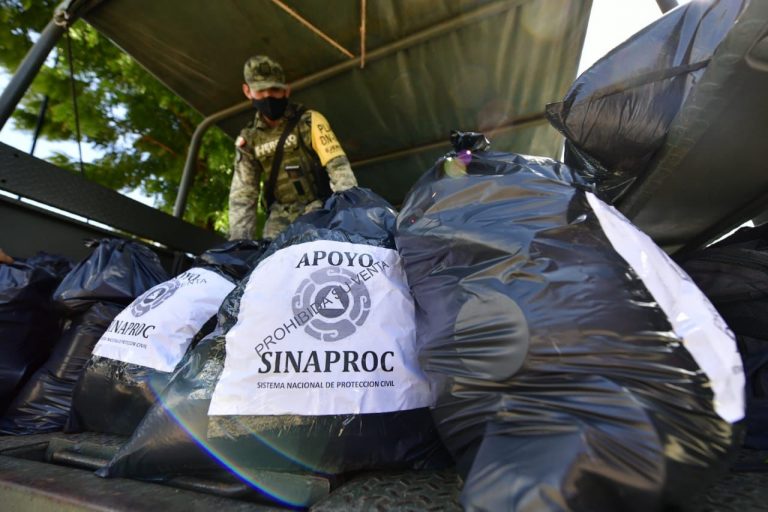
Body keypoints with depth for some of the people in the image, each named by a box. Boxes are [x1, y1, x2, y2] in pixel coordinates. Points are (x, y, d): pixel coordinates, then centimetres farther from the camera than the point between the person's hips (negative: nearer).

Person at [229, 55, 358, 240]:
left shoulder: (309, 121, -5)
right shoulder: (247, 140, 6)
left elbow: (338, 166, -14)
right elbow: (242, 194, 5)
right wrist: (239, 239, -5)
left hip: (317, 207, -3)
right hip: (280, 214, 4)